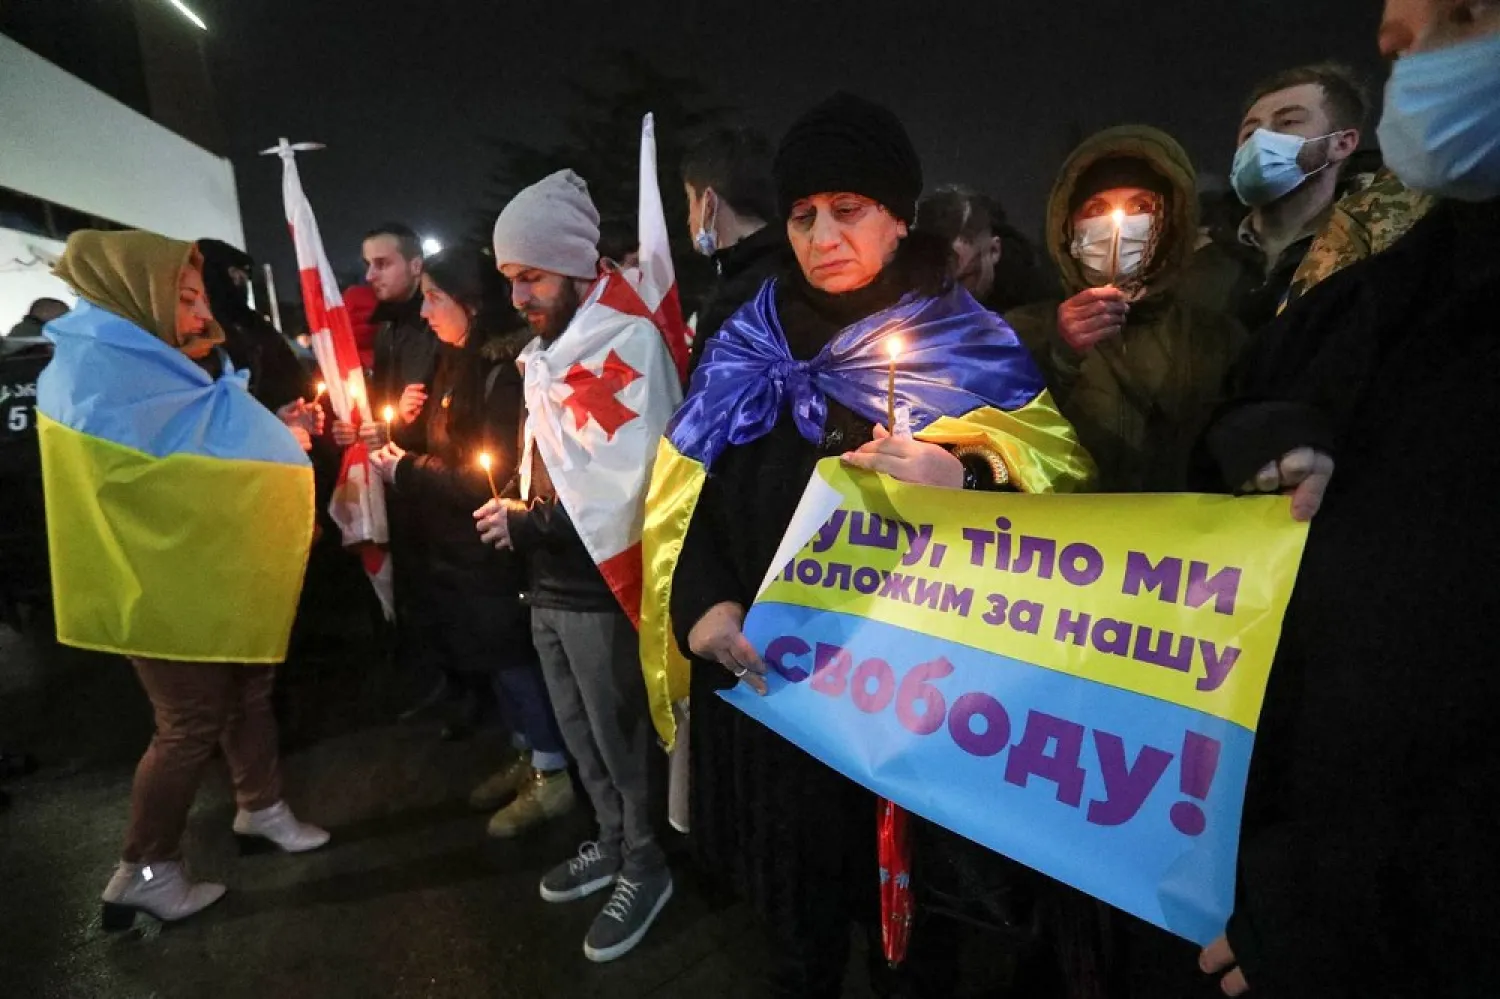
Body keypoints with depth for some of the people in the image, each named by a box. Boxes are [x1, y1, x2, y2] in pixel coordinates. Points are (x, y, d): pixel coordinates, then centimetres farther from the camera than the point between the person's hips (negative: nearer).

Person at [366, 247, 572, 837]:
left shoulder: (508, 371, -19)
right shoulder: (464, 362, 10)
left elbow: (489, 478, -21)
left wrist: (406, 471, -11)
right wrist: (402, 451, -1)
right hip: (465, 546, 9)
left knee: (511, 656, 1)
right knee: (493, 657, 16)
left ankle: (553, 774, 18)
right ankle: (529, 758, 33)